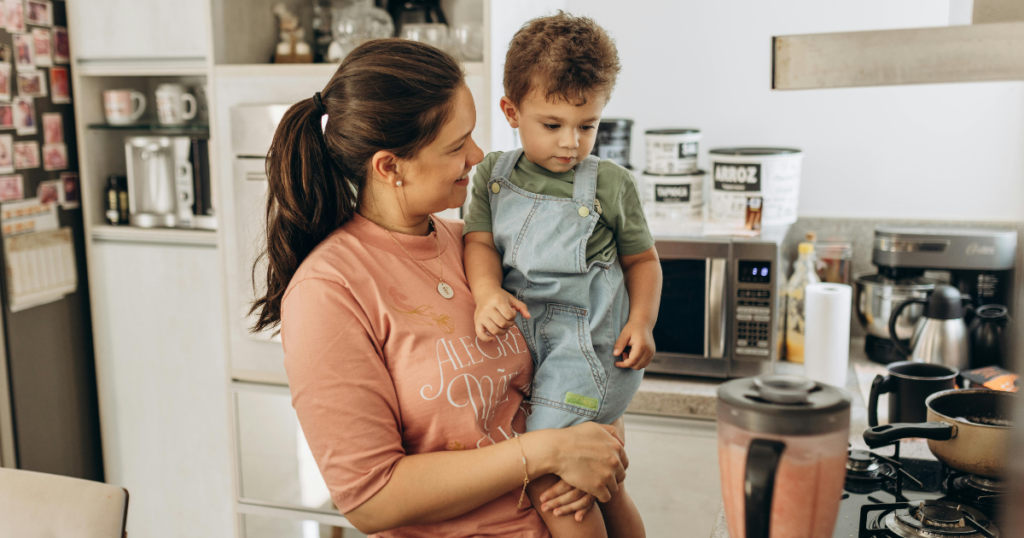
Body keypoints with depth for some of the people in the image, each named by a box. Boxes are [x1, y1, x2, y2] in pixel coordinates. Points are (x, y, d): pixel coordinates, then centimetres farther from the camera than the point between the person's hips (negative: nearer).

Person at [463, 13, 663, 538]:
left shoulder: (611, 184, -3)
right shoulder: (493, 173, 4)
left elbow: (641, 259, 5)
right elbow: (479, 240, -2)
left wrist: (641, 321, -11)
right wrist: (486, 294, -22)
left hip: (589, 346, -4)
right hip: (522, 340, 4)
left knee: (546, 481, -14)